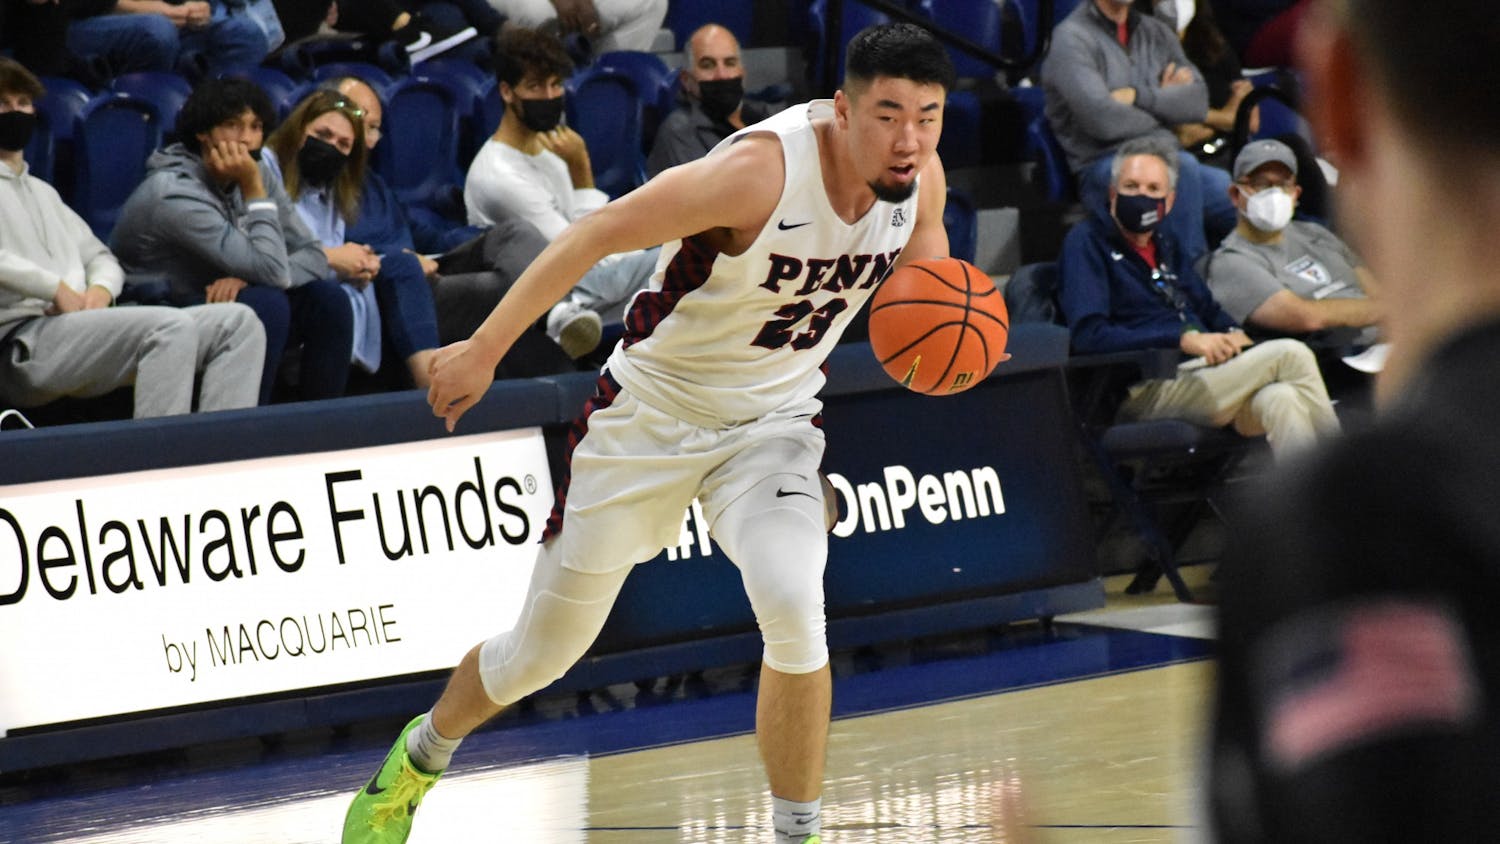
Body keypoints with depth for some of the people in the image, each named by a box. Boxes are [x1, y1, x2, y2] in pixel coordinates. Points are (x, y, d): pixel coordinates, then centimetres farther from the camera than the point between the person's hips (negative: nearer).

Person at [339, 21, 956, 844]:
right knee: (543, 650, 11)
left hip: (771, 422, 3)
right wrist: (483, 350, -23)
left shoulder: (921, 175, -13)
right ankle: (421, 755, 42)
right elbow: (599, 232, -25)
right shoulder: (763, 169, -31)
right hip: (651, 413, -3)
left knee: (793, 612, -26)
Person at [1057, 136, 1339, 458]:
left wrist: (1234, 334, 5)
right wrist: (1184, 339, -15)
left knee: (1279, 399, -30)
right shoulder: (1087, 241, 3)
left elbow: (1208, 308, 33)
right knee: (1289, 355, -21)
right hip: (1146, 392, -7)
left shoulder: (1167, 248, 27)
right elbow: (1088, 334, -10)